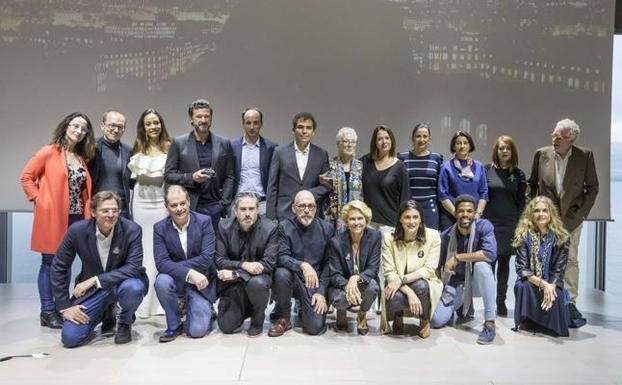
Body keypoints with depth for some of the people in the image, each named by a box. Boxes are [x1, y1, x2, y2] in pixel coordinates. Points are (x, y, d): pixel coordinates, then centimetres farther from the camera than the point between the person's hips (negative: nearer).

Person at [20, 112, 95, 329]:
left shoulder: (82, 157, 13)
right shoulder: (49, 152, -4)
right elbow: (26, 177, -3)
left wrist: (87, 211, 6)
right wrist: (39, 200, -9)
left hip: (76, 217, 6)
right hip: (52, 216, -5)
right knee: (50, 263, 3)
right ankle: (47, 312, 10)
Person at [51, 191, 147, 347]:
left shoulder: (132, 230, -18)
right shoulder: (77, 230, -13)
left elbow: (133, 267, -23)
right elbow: (59, 267, -4)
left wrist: (96, 279, -31)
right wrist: (65, 306, -6)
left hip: (122, 283, -2)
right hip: (91, 289, 2)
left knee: (133, 287, -37)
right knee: (70, 337, -11)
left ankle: (125, 322, -1)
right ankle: (105, 313, 21)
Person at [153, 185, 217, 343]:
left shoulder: (204, 222, -10)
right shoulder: (160, 228, -5)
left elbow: (207, 259, -17)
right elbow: (161, 263, -16)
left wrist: (174, 266, -20)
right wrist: (190, 273, -30)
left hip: (200, 282, -2)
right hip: (175, 281, 2)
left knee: (197, 330, -15)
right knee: (162, 281, -32)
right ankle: (174, 325, -5)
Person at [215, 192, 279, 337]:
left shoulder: (270, 228, -13)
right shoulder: (224, 227, -6)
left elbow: (269, 264, -17)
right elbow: (220, 261, -8)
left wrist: (235, 273, -24)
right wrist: (244, 265, -27)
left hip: (258, 276, -1)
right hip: (233, 285, 2)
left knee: (257, 283, -37)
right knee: (226, 326, -12)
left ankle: (257, 320, -5)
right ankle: (245, 310, 24)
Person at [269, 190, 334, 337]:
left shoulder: (326, 228, -2)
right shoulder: (284, 226, -5)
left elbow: (328, 263, -1)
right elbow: (281, 257, -15)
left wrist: (322, 292, -8)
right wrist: (302, 265, -34)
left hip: (314, 283, 1)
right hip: (292, 278, 0)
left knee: (316, 327, -15)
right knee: (282, 273, -35)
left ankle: (304, 307, 23)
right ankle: (283, 317, -8)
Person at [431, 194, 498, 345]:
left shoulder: (484, 226, -17)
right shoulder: (446, 236, -10)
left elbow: (491, 254, -33)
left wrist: (457, 257, -27)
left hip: (477, 280, -2)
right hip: (455, 282, 2)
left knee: (481, 265, -37)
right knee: (436, 320, -16)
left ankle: (490, 323, -26)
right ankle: (462, 305, 21)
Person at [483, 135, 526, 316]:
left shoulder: (518, 174, 7)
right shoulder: (487, 170, 3)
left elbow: (521, 202, 7)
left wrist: (519, 224, 1)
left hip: (509, 224, 2)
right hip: (489, 222, -2)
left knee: (504, 262, 7)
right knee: (490, 262, -4)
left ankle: (501, 302, 16)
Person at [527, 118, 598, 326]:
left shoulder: (585, 156, -4)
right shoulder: (542, 154, -2)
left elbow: (592, 188, 2)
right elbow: (532, 183, 8)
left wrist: (581, 213, -5)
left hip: (571, 217, 0)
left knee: (571, 259, 3)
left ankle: (570, 303, 12)